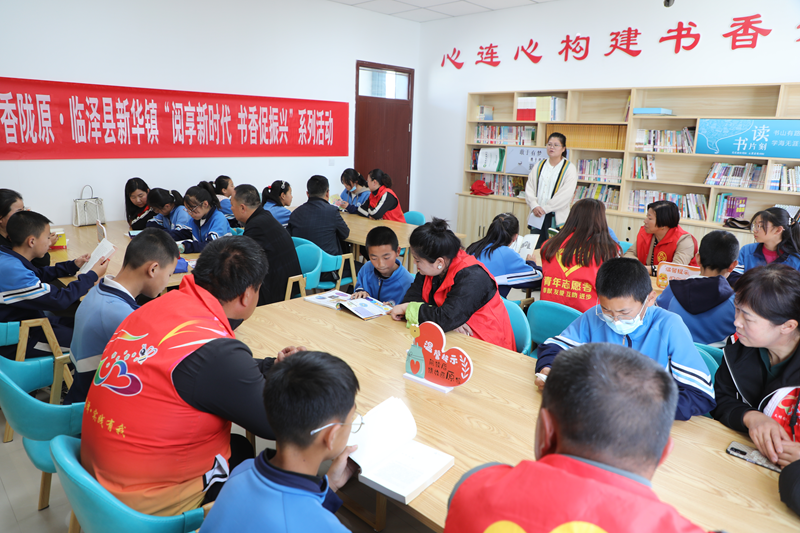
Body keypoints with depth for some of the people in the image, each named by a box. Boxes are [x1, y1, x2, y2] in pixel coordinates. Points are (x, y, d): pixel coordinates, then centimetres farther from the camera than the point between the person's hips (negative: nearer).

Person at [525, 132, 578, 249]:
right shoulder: (539, 166, 12)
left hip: (556, 217, -4)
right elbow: (529, 188, 6)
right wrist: (534, 206, -11)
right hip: (537, 215, 4)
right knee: (536, 247, 5)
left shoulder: (569, 168, -3)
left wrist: (544, 208, -15)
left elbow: (566, 194, -12)